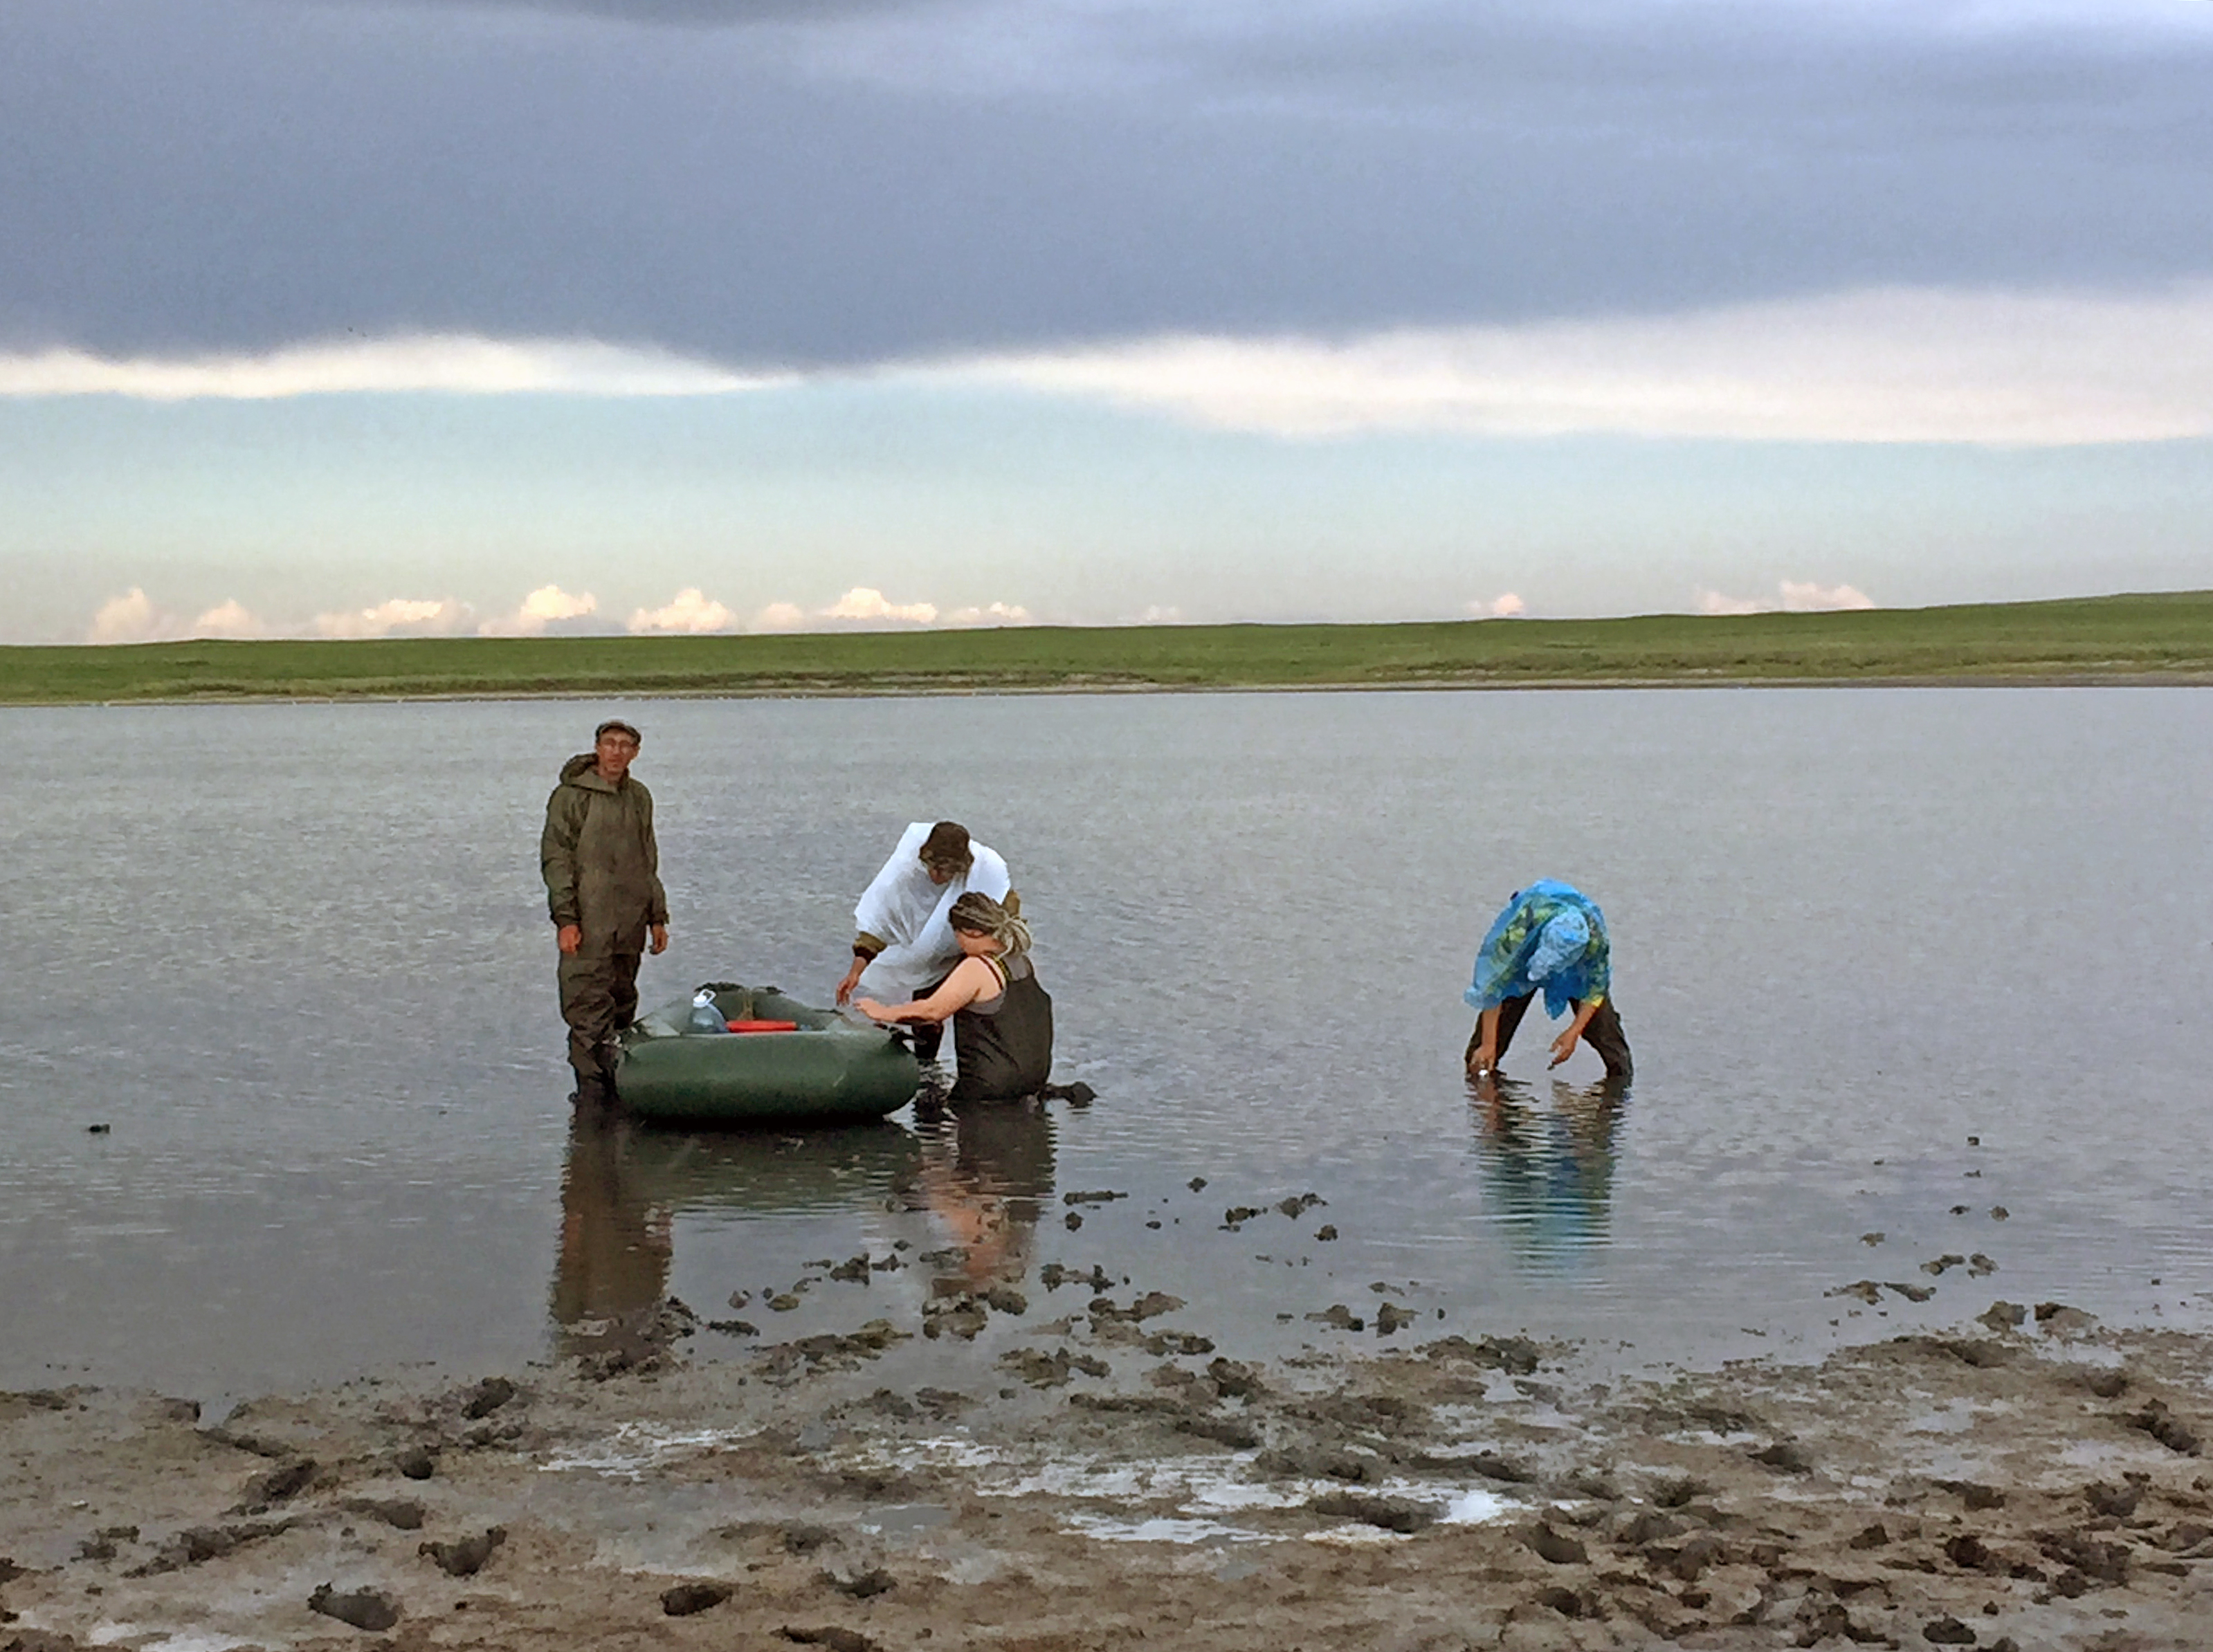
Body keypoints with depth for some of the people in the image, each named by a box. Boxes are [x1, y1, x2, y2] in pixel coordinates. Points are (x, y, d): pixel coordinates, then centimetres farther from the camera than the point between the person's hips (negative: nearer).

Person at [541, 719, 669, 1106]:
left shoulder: (639, 797, 14)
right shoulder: (571, 795, -5)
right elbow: (555, 859, -7)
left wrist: (657, 916, 17)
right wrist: (565, 918, -14)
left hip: (630, 925, 6)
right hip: (587, 926, -6)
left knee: (622, 1005, 9)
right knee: (589, 1007, -9)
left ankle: (617, 1086, 15)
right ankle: (592, 1088, -8)